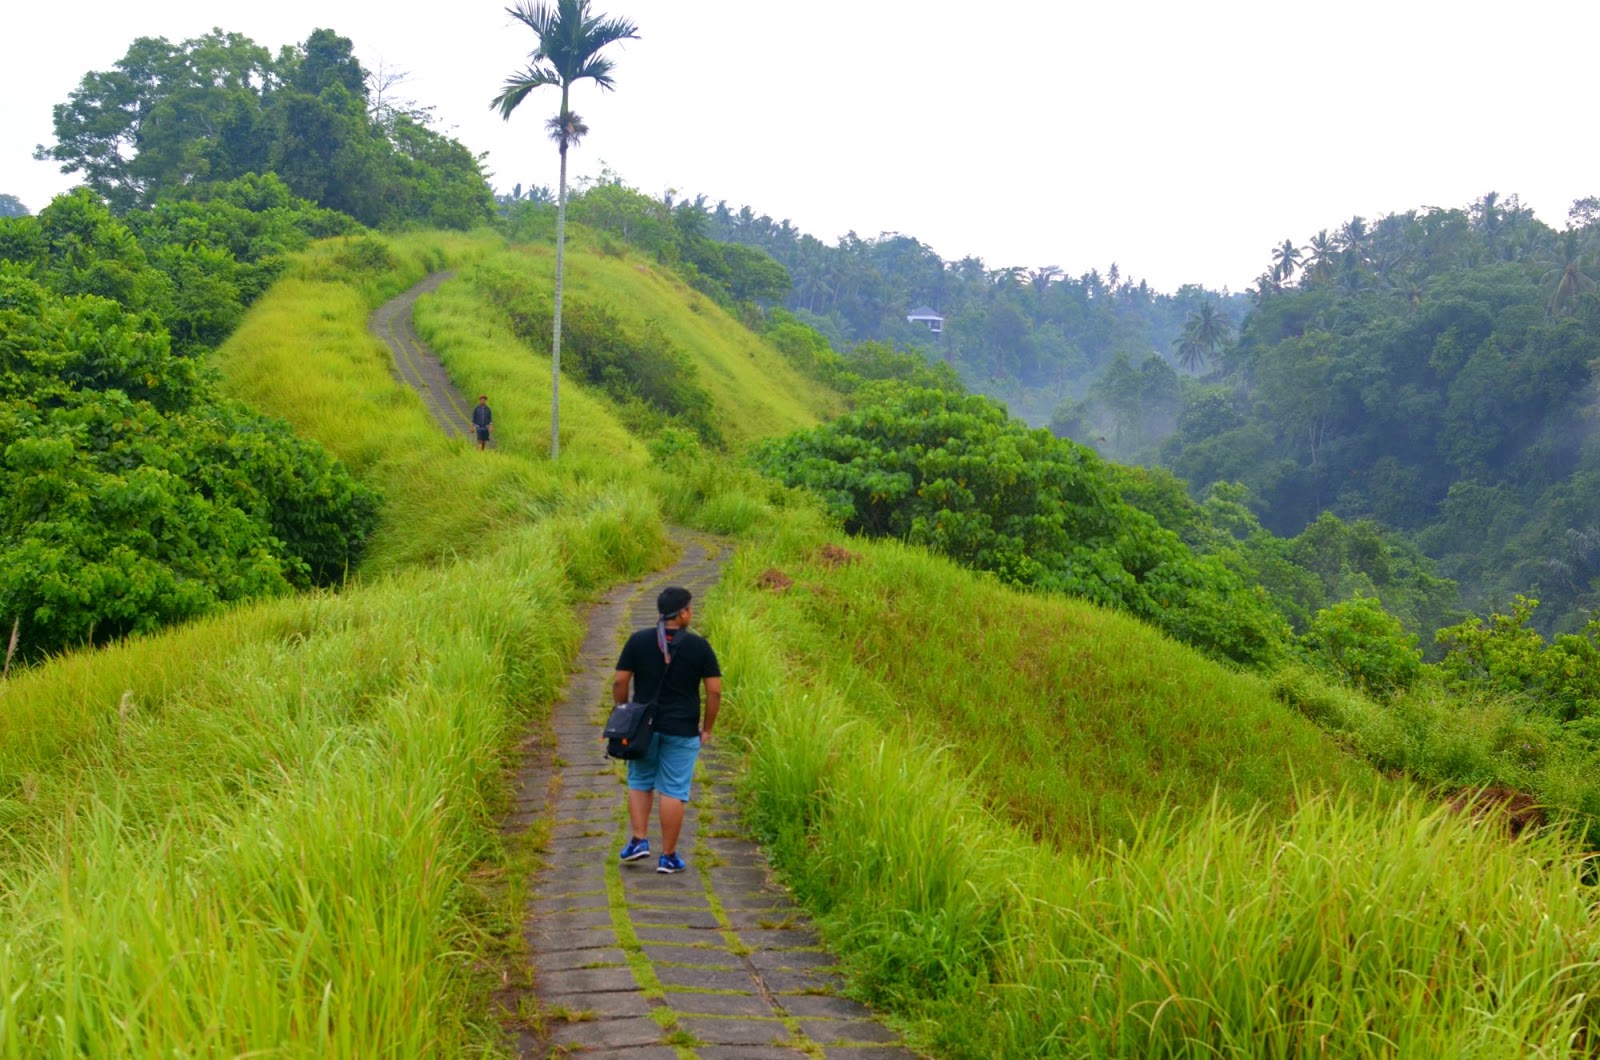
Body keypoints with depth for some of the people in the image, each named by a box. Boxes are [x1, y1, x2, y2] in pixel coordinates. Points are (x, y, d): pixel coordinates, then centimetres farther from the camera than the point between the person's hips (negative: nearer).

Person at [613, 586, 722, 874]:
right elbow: (714, 691, -6)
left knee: (640, 783, 19)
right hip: (682, 731, -2)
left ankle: (639, 840, 10)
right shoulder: (699, 646, -6)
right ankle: (668, 856, 7)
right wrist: (707, 728, 5)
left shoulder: (638, 640, -3)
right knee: (673, 792, 3)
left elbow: (620, 682, -4)